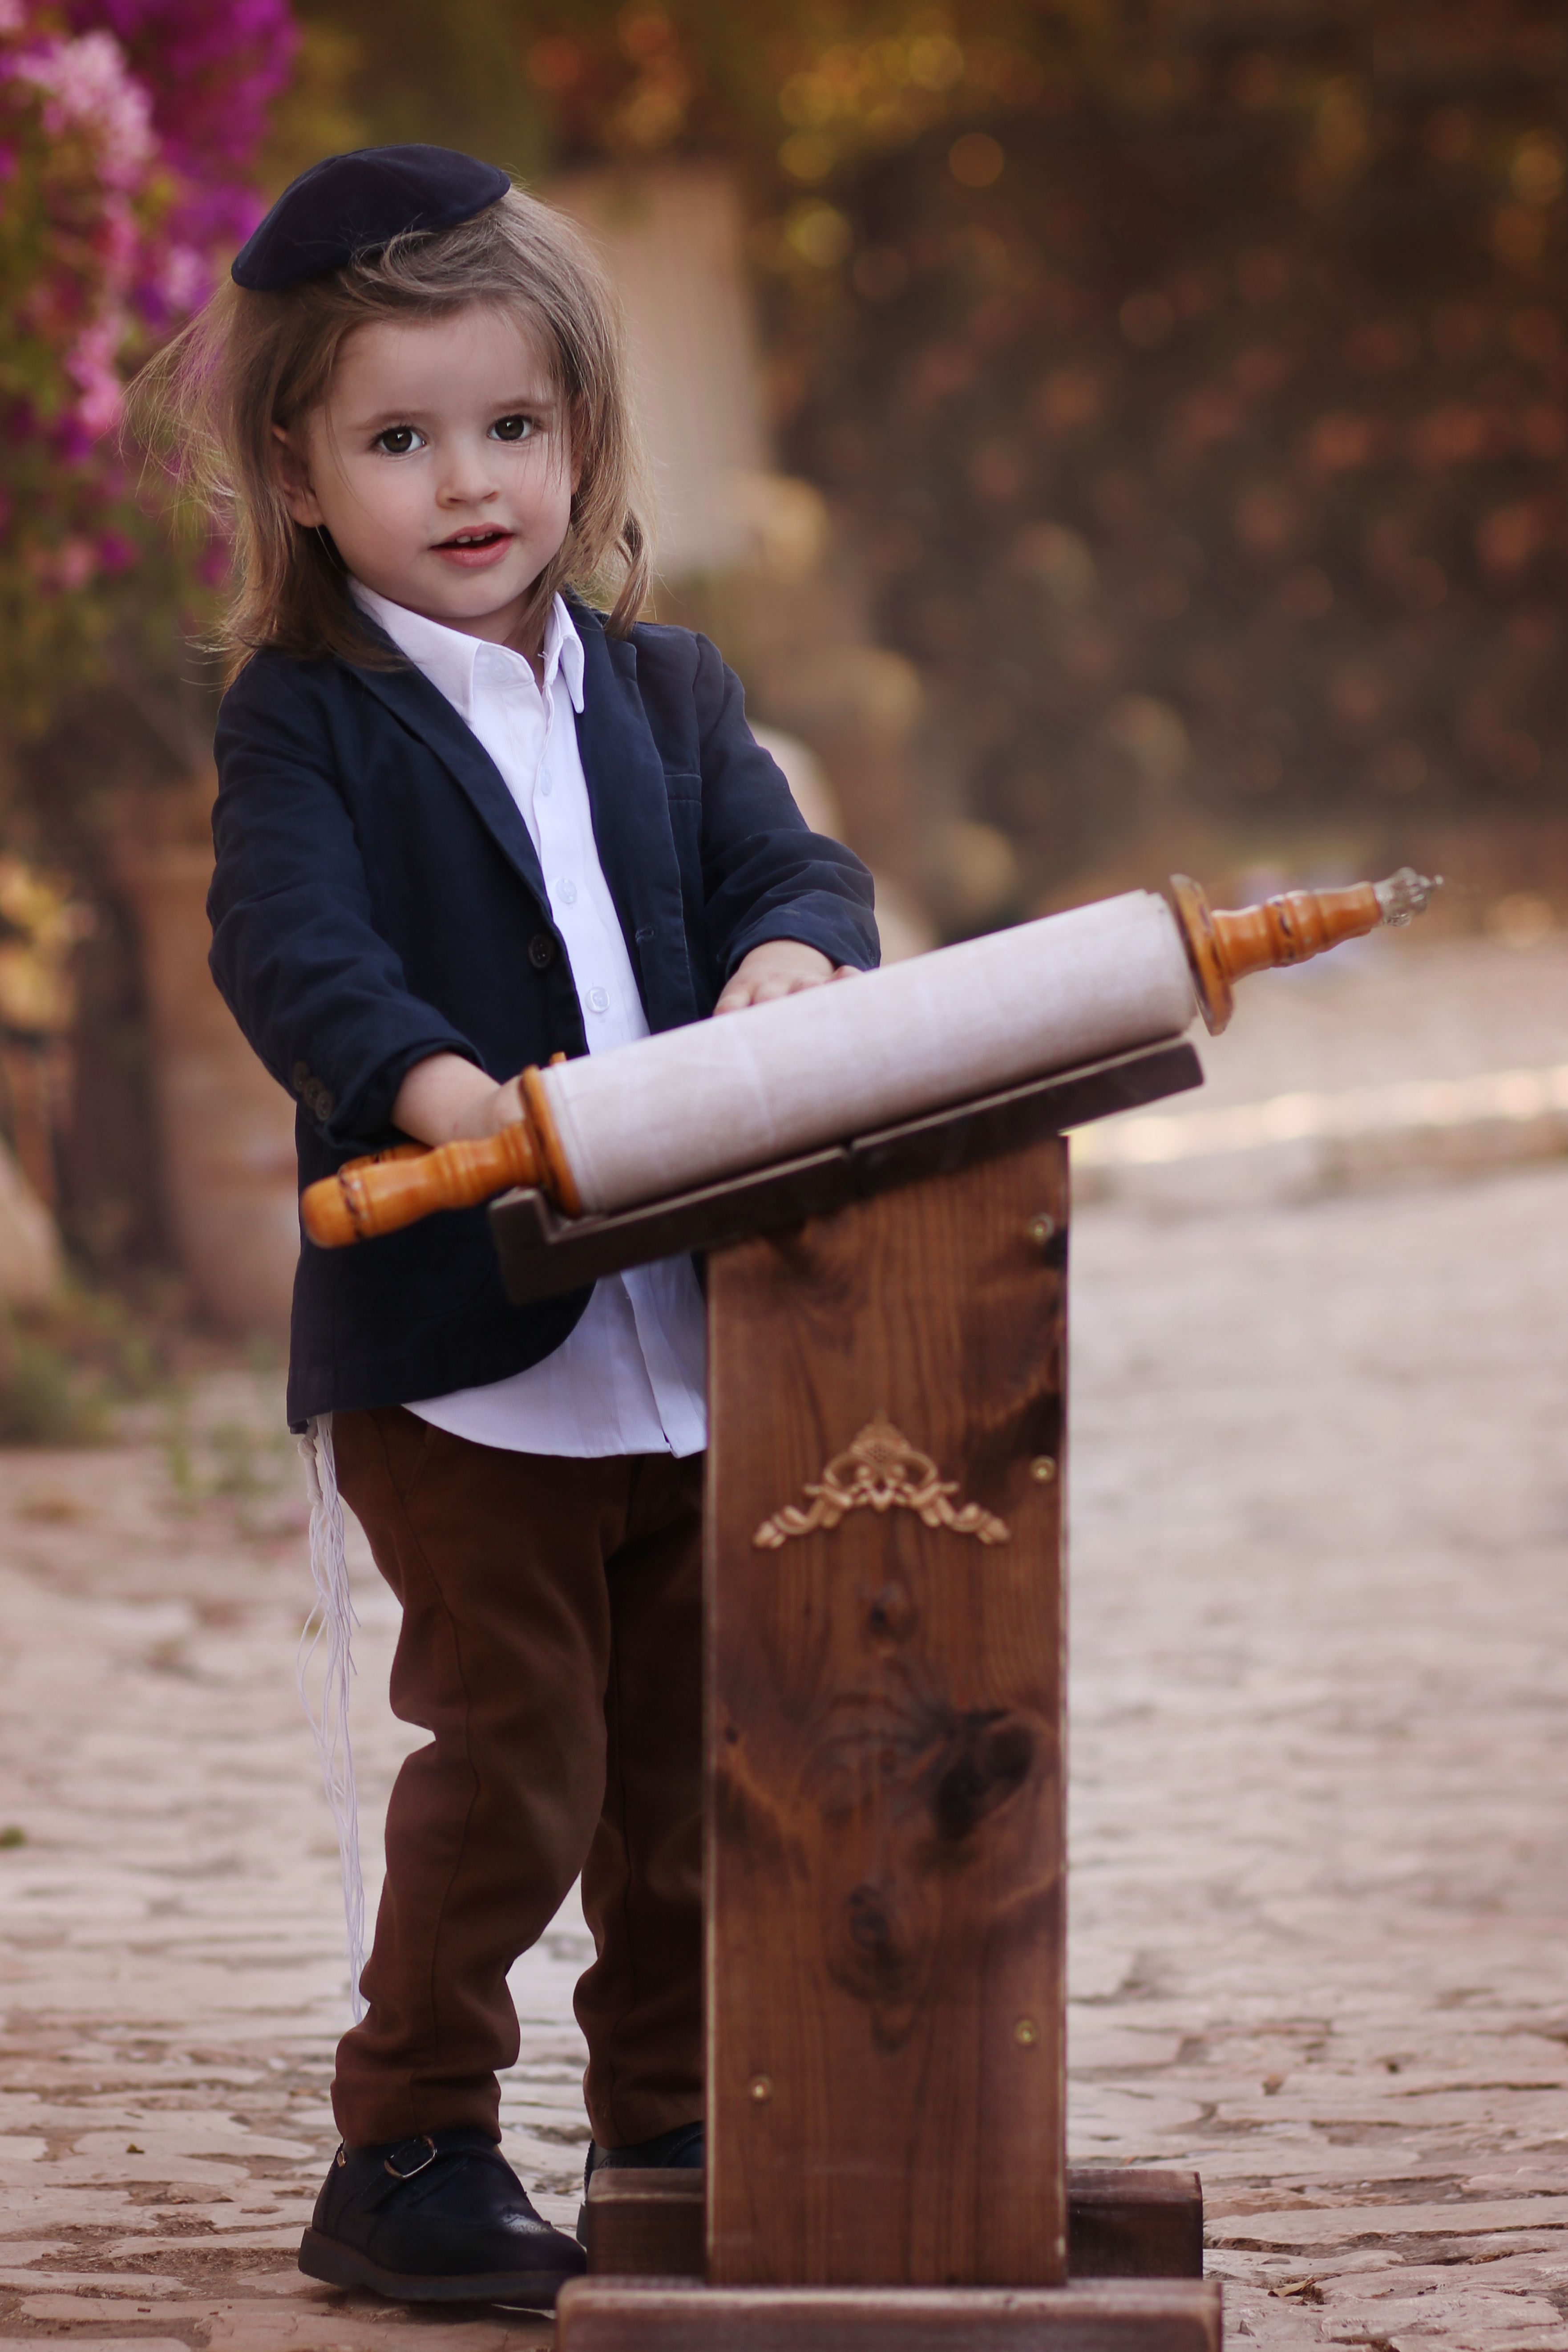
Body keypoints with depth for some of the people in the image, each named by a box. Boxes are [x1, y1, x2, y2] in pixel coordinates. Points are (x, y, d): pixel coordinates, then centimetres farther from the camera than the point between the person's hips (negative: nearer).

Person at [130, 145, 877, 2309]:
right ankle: (407, 2150, 3)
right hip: (450, 1348, -5)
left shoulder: (664, 693, 13)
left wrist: (786, 968, -21)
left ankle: (669, 2135, 24)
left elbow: (791, 863, 3)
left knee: (694, 1764, 11)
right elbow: (294, 955, -17)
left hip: (691, 1338, 5)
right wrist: (443, 1093, -36)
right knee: (513, 1750, -8)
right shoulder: (306, 722, -3)